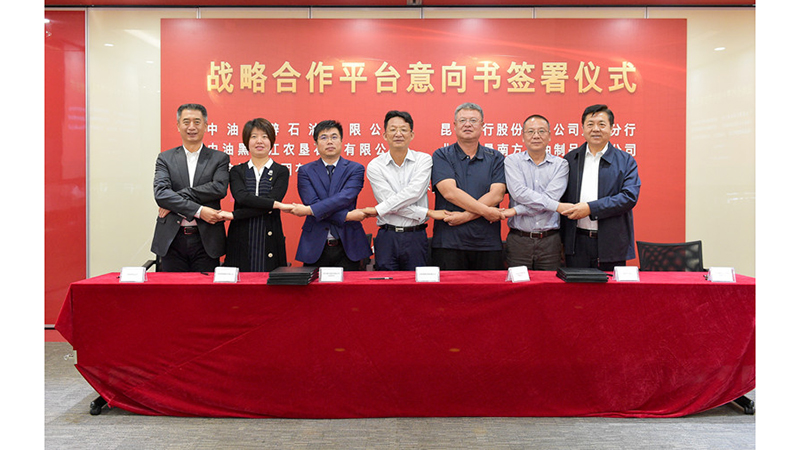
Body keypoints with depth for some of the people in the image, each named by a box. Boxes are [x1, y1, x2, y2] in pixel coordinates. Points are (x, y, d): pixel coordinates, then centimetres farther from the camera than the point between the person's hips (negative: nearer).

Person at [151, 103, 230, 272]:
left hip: (206, 240, -1)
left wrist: (176, 198, -13)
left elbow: (220, 188, -11)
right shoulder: (165, 158, 8)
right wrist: (199, 211, -17)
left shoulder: (219, 158, 6)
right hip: (172, 241, 1)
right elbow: (160, 193, -7)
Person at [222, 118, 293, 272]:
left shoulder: (281, 172, 6)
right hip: (241, 243, 1)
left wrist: (234, 215, -13)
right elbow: (241, 197, -9)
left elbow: (269, 205, -8)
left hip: (269, 242, -1)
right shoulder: (237, 171, 11)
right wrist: (276, 204, -17)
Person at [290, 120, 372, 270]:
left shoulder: (355, 169, 4)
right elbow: (312, 202, -7)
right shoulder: (305, 171, 6)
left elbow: (345, 198, -12)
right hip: (315, 247, 1)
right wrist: (346, 216, -16)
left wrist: (310, 210, -20)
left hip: (348, 246, 0)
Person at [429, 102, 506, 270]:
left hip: (488, 244, 2)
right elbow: (450, 192, -10)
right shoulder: (441, 156, 5)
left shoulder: (495, 158, 10)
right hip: (448, 243, -2)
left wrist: (465, 215, -15)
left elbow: (497, 194, -4)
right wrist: (485, 211, -13)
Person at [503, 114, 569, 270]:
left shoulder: (560, 164, 6)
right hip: (518, 241, -1)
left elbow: (550, 197, -8)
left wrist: (515, 210, -14)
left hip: (550, 241, 1)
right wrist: (557, 206, -14)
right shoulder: (512, 161, 5)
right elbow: (519, 192, -11)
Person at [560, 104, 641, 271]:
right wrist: (562, 238, 2)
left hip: (611, 244, -1)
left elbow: (630, 197, -9)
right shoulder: (570, 160, 9)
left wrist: (591, 208, -17)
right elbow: (561, 199, 10)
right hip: (577, 244, 1)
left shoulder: (626, 161, 4)